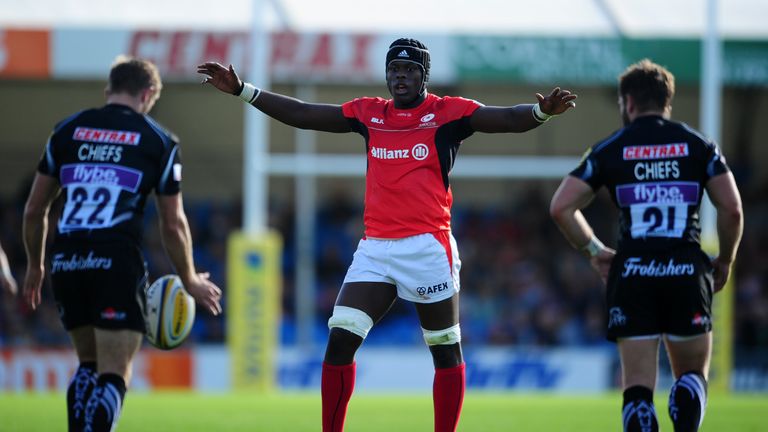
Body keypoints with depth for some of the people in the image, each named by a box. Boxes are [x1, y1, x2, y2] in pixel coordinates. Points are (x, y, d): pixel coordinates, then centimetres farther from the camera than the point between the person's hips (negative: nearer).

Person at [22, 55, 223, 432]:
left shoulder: (67, 130, 14)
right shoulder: (159, 141, 7)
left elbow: (34, 210, 16)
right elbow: (173, 223, 8)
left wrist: (35, 267, 30)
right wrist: (190, 281, 21)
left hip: (65, 261, 4)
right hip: (116, 262, -4)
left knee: (88, 364, 21)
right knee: (113, 376, -2)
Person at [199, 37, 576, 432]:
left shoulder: (447, 113, 1)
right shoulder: (369, 114, 13)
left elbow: (509, 119, -9)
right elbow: (301, 114, 17)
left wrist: (541, 111, -30)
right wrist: (242, 90, 14)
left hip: (427, 248, -4)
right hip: (375, 248, 4)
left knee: (446, 352, 2)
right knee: (339, 340, -6)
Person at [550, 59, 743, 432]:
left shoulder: (609, 149, 6)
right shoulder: (698, 145, 7)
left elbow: (561, 208, 2)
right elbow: (731, 208, -1)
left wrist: (594, 251, 15)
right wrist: (724, 261, 14)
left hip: (632, 274, 0)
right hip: (687, 272, 0)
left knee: (637, 384, 2)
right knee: (692, 374, 13)